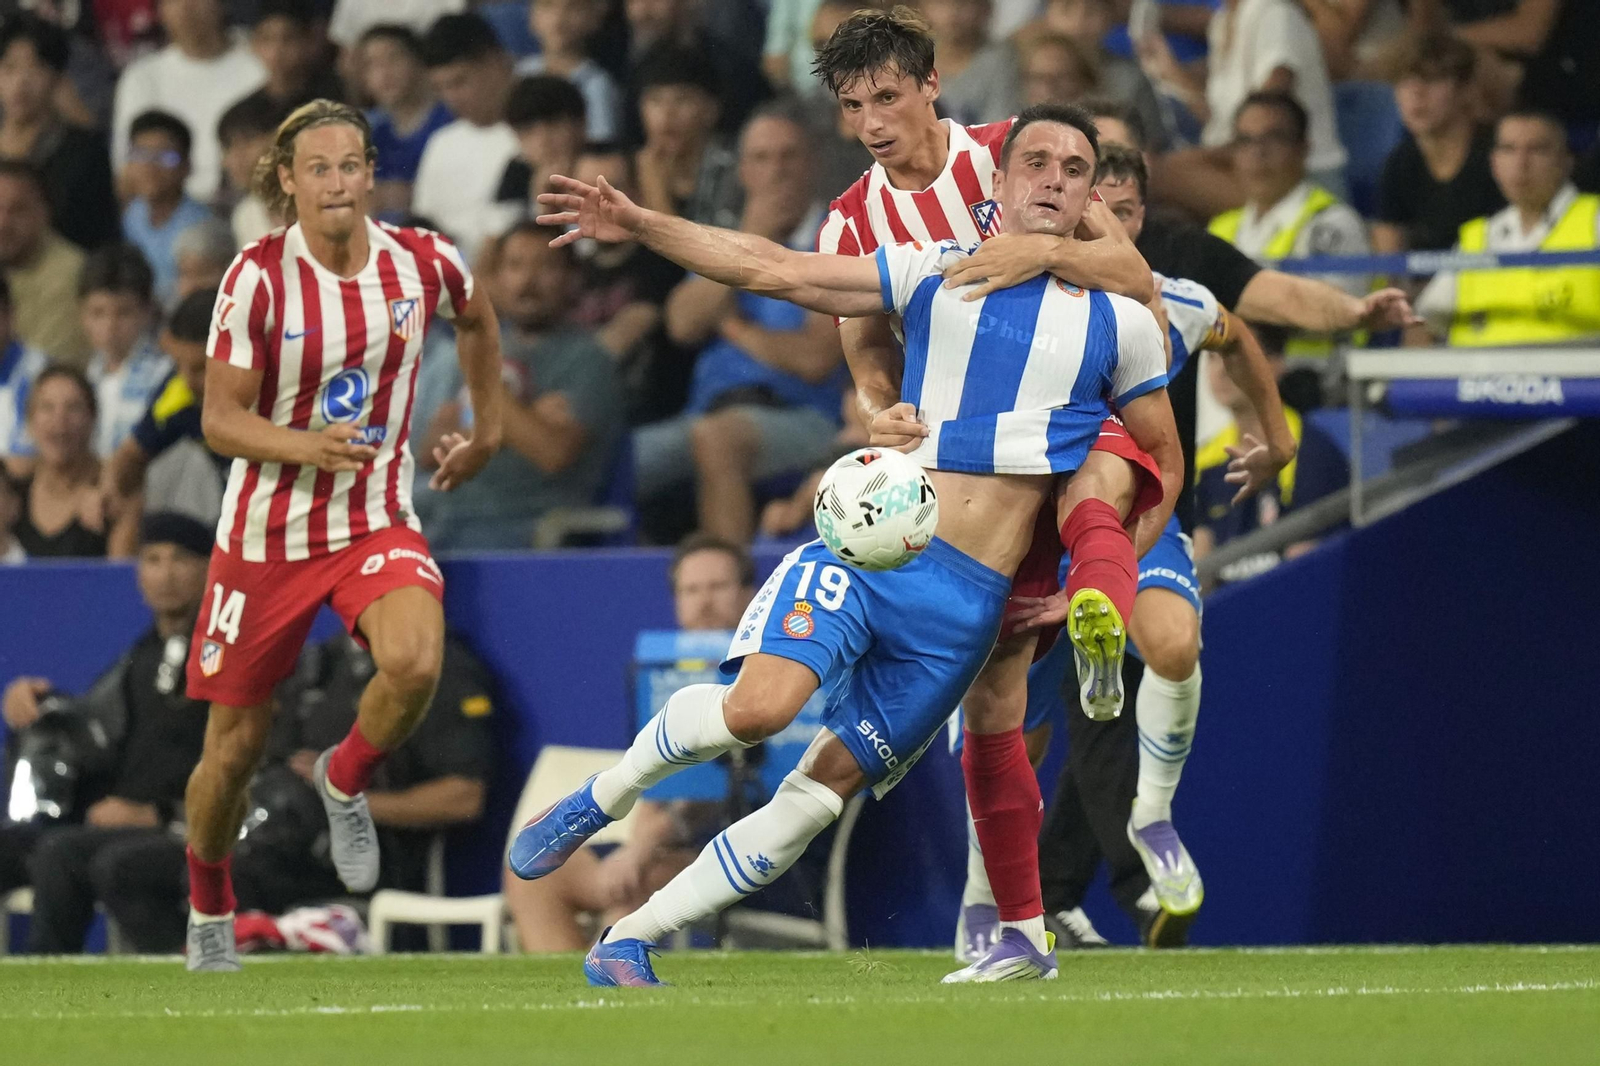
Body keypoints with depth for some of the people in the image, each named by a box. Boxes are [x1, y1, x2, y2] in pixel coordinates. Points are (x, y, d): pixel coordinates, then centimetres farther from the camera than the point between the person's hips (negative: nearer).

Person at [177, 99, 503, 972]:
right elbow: (220, 418, -14)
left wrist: (487, 428, 22)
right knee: (236, 743, 6)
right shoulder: (258, 277, -14)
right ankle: (208, 912, 34)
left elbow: (475, 320, 20)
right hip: (267, 531, -1)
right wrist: (306, 447, -31)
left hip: (378, 523, 1)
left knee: (415, 663, -30)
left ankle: (345, 783, 3)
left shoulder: (424, 264, -6)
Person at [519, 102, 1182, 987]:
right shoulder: (938, 272, 10)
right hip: (871, 544, -1)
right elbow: (774, 269, 11)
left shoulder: (1121, 324, 9)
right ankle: (603, 798, 0)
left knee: (822, 789, -5)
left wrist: (1098, 588, 10)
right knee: (760, 704, -26)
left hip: (970, 600, 1)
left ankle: (630, 940, 3)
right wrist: (640, 226, 3)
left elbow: (1162, 471, 20)